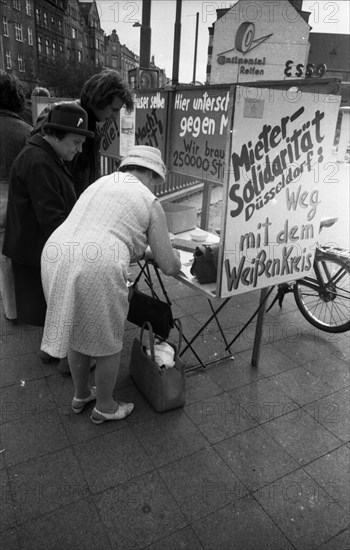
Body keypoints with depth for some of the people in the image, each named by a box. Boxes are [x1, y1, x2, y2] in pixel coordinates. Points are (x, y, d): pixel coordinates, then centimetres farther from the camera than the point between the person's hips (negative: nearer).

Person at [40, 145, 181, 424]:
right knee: (108, 345, 17)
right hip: (96, 272, -7)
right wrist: (173, 253, 31)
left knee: (76, 334, 27)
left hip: (56, 262, 7)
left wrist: (144, 251, 40)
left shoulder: (101, 182, 24)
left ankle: (81, 394, 49)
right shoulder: (151, 203, 6)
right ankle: (105, 407, 39)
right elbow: (169, 267, 7)